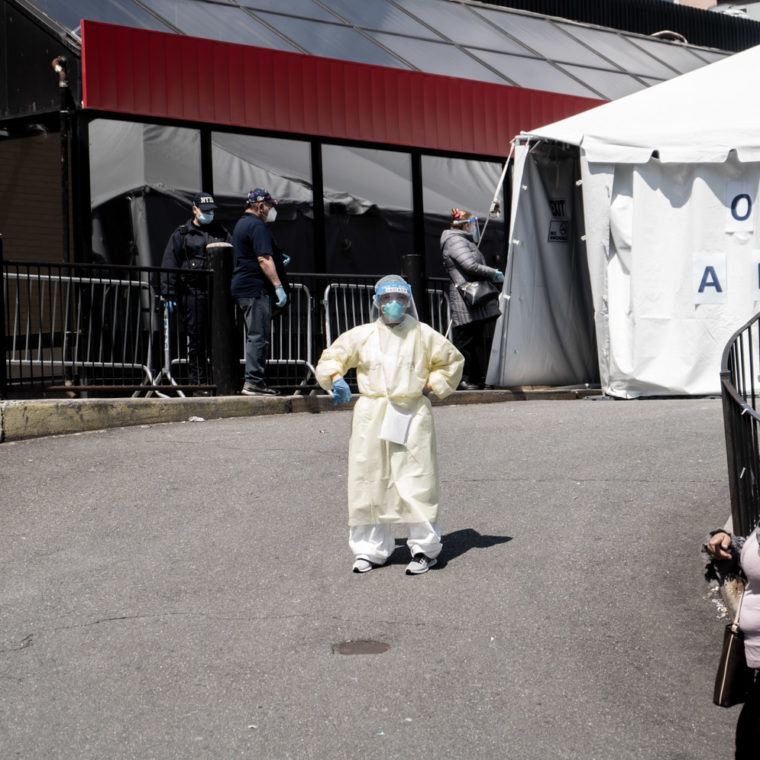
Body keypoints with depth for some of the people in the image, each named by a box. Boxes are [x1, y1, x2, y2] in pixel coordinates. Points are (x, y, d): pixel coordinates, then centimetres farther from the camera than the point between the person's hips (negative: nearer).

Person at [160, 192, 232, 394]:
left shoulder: (222, 232, 16)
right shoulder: (181, 234, 9)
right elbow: (169, 265, 4)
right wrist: (169, 294, -4)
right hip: (192, 292, -2)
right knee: (197, 340, -2)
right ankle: (198, 383, 3)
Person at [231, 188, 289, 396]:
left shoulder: (242, 223, 22)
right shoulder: (257, 225, -11)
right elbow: (264, 259, -20)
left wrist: (278, 261, 33)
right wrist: (278, 286, -22)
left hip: (242, 287, 11)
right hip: (255, 288, -11)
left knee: (255, 336, 12)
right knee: (258, 336, -11)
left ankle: (255, 381, 13)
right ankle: (253, 381, -13)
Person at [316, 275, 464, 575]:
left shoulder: (423, 335, 8)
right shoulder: (361, 336, 10)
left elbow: (452, 361, 17)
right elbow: (332, 357, 15)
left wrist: (431, 386, 4)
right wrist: (336, 378, -6)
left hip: (412, 416, -2)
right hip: (371, 416, 2)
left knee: (416, 481, -4)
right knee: (369, 482, 4)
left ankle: (425, 547, 9)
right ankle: (370, 549, 17)